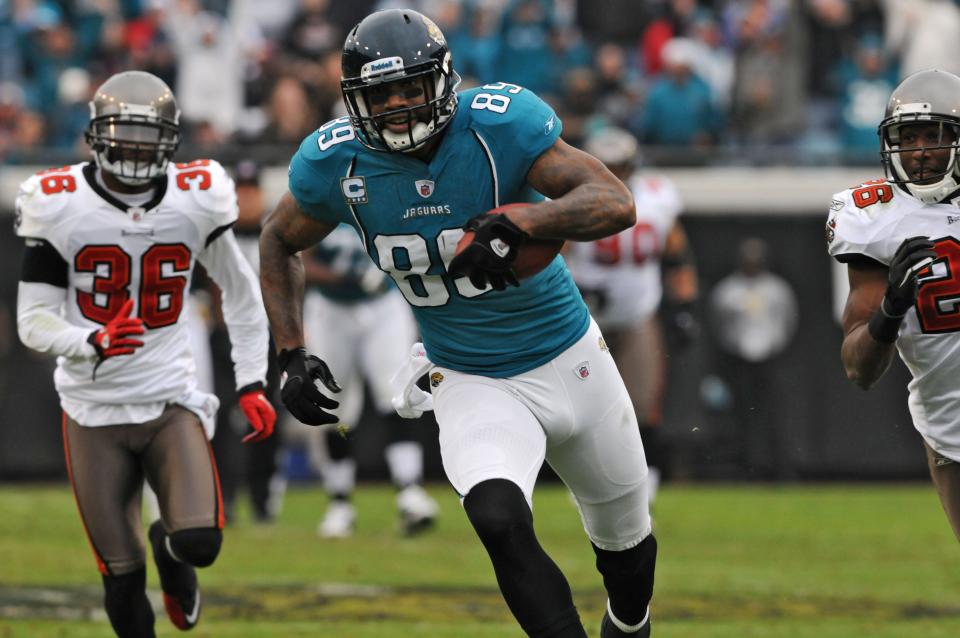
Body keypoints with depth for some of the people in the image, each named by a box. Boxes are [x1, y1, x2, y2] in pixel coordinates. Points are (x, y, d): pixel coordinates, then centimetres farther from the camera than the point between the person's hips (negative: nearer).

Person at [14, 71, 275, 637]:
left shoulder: (196, 198, -4)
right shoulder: (60, 205, -10)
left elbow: (241, 292, 11)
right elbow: (33, 322, -9)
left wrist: (252, 384, 5)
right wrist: (94, 342, -29)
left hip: (171, 400, 1)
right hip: (94, 410, -1)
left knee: (200, 541, -18)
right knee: (123, 581, -2)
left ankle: (169, 548, 19)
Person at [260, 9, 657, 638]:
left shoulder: (499, 124, -23)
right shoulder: (337, 163, -14)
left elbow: (617, 204, -29)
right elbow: (281, 243, 7)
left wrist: (515, 222, -44)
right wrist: (293, 355, -3)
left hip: (571, 362, 0)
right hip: (473, 388, 0)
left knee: (624, 538, 20)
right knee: (500, 522, -30)